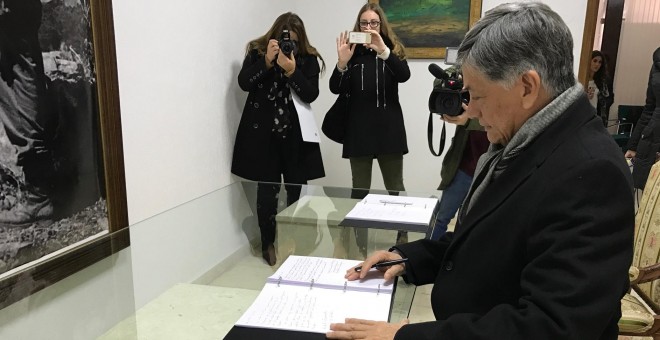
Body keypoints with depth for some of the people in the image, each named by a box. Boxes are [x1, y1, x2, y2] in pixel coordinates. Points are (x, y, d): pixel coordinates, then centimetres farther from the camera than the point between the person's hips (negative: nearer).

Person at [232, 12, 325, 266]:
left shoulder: (308, 58, 1)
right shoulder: (257, 52, 2)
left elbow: (311, 94, -8)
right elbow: (244, 83, -9)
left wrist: (292, 71, -22)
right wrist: (267, 61, -20)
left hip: (295, 133, 1)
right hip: (263, 133, -1)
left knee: (296, 190, 4)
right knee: (267, 190, 1)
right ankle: (268, 244, 16)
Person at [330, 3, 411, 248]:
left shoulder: (392, 49, 6)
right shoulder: (353, 52, 5)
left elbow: (404, 75, -15)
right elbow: (336, 89, -5)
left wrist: (383, 51, -30)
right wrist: (342, 63, -23)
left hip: (389, 129, 0)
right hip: (359, 131, 0)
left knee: (395, 188, 6)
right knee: (360, 189, 6)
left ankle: (403, 236, 18)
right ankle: (360, 241, 17)